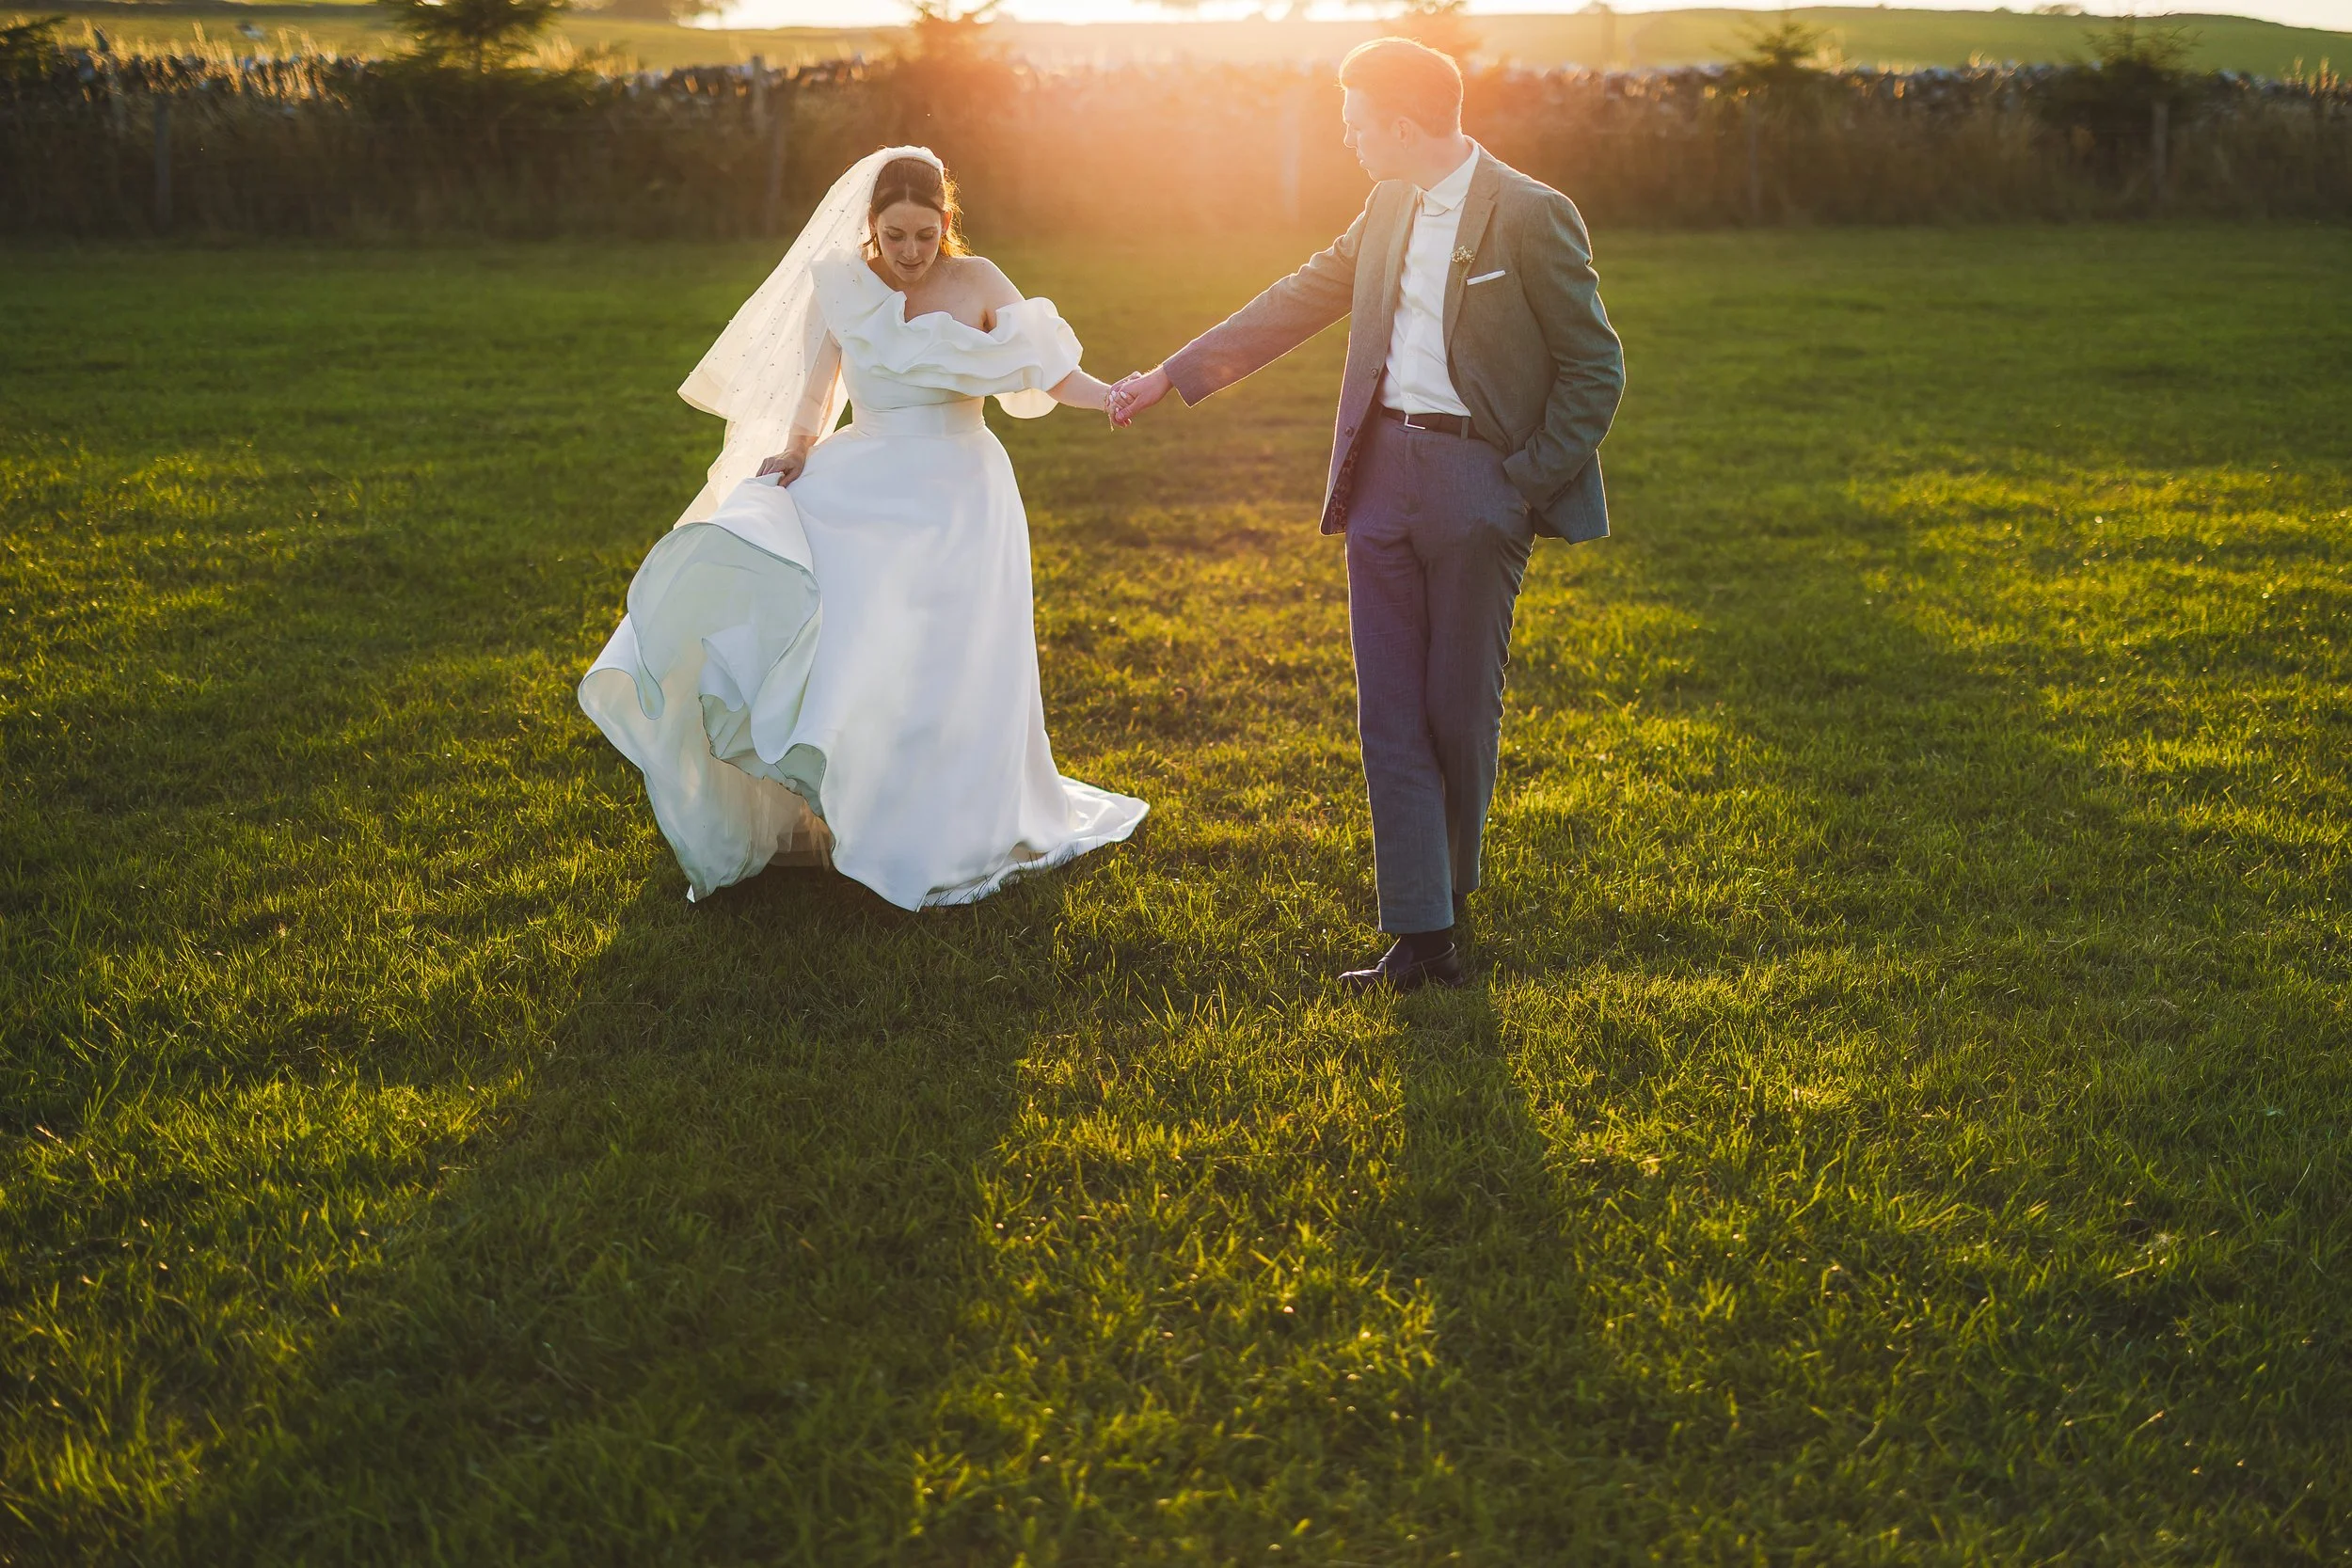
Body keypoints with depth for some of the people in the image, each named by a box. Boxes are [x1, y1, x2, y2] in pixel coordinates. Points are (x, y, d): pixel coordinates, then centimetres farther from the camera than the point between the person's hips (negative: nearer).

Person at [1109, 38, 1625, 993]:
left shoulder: (1532, 216, -8)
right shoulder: (1390, 209, 12)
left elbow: (1595, 368, -6)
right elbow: (1299, 301, 20)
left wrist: (1524, 486, -10)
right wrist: (1171, 375, 20)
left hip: (1477, 482, -6)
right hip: (1381, 475, 6)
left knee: (1459, 706, 4)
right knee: (1389, 711, 1)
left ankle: (1450, 885, 30)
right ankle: (1422, 941, 5)